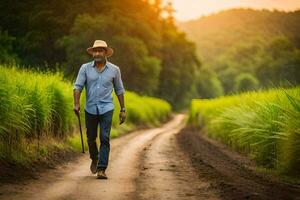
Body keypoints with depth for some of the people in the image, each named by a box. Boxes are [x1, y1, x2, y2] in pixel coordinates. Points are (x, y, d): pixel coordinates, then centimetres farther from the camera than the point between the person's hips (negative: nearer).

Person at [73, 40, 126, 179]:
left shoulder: (114, 70, 2)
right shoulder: (85, 68, 1)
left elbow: (119, 90, 10)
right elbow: (78, 86, -4)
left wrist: (123, 110, 9)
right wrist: (76, 104, -19)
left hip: (106, 109, -1)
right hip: (90, 109, 2)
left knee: (104, 139, -10)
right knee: (91, 138, 13)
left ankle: (101, 169, -9)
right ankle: (94, 159, 42)